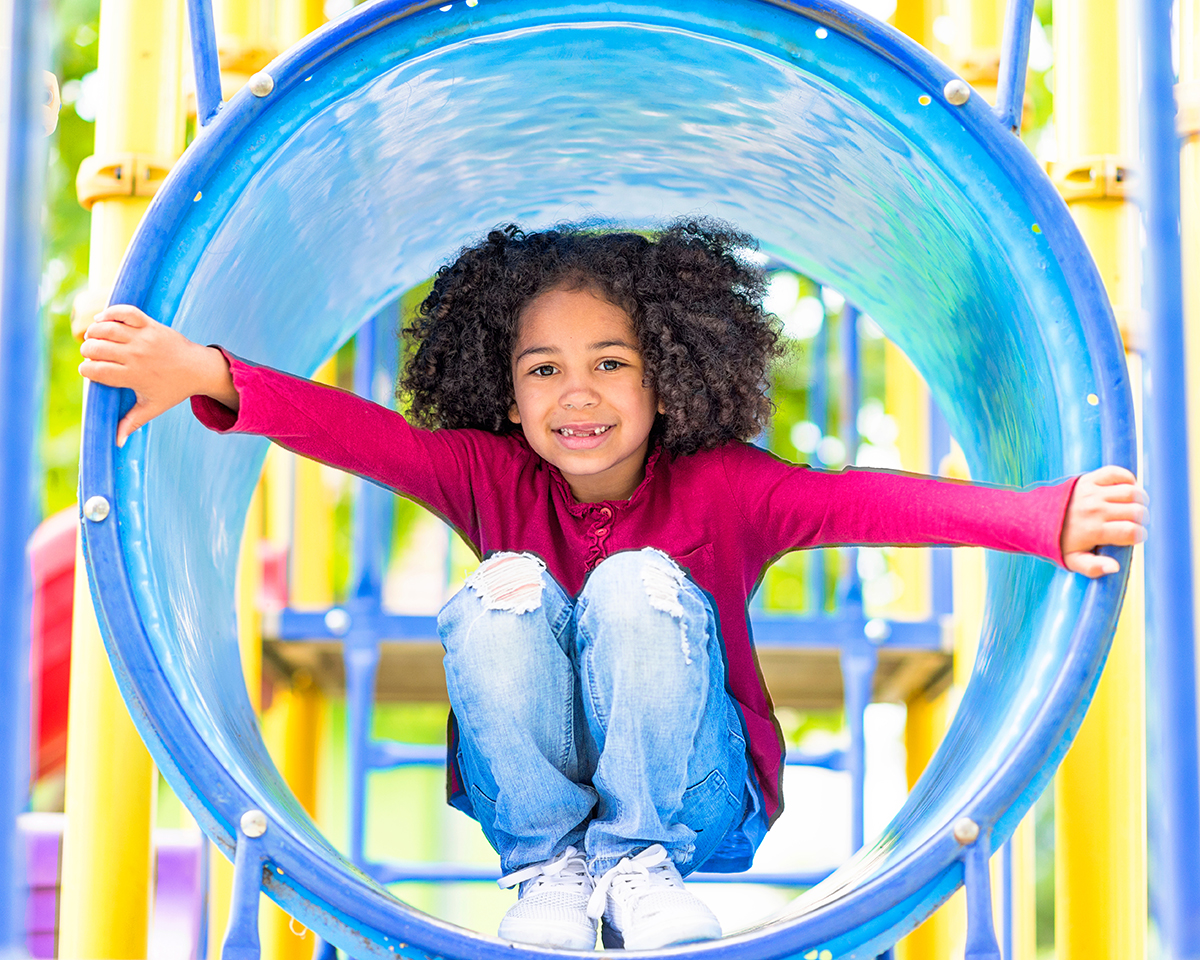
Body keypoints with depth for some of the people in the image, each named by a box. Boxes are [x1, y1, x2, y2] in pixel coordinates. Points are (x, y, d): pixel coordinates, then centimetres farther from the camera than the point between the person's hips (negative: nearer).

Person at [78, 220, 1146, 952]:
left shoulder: (717, 487, -13)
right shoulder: (495, 479, -7)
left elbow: (850, 499, -30)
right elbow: (358, 432, -22)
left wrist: (1041, 518, -47)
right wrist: (204, 374, -41)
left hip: (699, 806, -2)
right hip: (524, 792, 2)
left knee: (639, 587, -27)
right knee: (504, 591, -24)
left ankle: (642, 862, -14)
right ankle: (549, 869, -13)